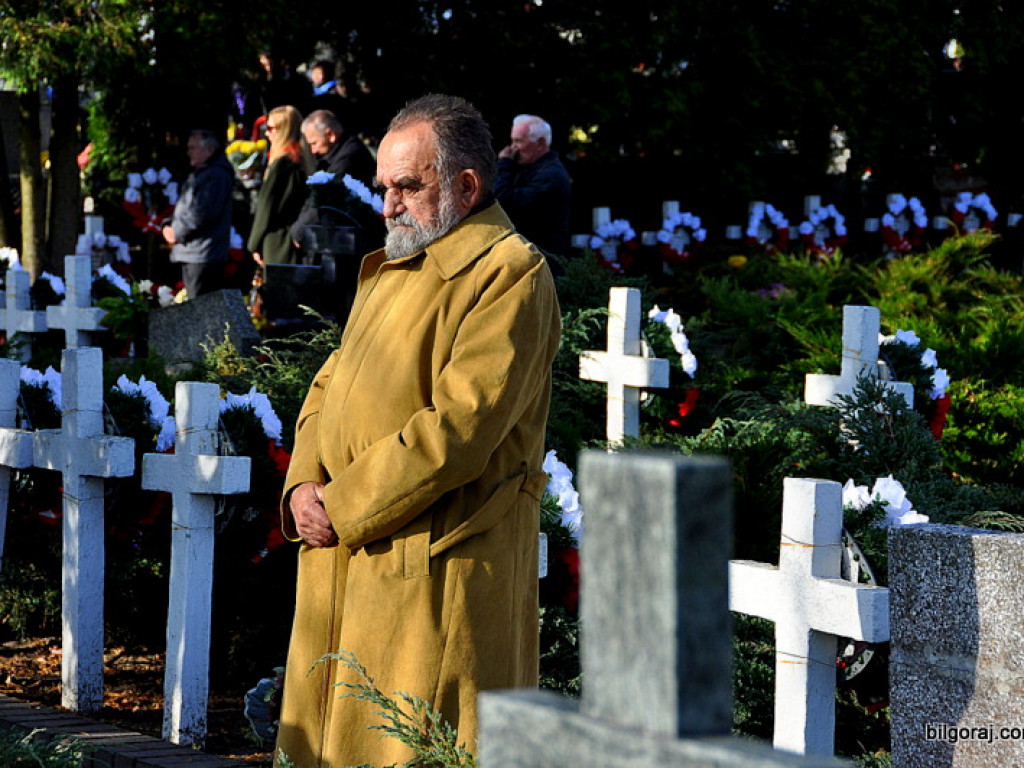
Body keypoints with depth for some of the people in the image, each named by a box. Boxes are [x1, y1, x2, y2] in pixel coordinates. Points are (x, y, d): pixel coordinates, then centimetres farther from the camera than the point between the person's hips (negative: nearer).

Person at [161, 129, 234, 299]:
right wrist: (169, 226, 7)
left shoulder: (217, 175, -12)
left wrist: (177, 232, -14)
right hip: (188, 253, 10)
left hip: (204, 253, -10)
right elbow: (184, 207, 25)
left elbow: (203, 212, -20)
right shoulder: (196, 174, 21)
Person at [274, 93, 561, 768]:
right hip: (346, 557, 9)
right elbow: (333, 382, 20)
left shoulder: (509, 275, -11)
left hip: (436, 561, -9)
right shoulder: (394, 268, 18)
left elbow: (460, 424, -20)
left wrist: (342, 507, -16)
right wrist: (305, 484, 0)